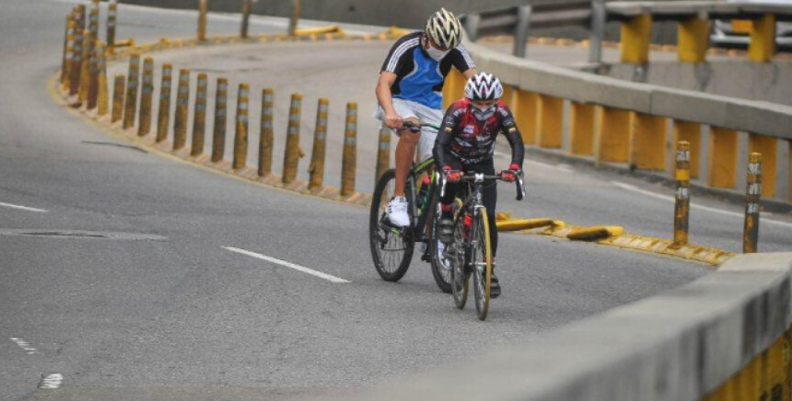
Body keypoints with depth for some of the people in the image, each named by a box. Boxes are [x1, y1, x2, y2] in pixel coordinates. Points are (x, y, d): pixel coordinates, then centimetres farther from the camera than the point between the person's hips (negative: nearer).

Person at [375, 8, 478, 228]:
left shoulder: (455, 51, -13)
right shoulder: (407, 47, -23)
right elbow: (383, 84, -33)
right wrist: (390, 113, -53)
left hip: (430, 108, 4)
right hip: (399, 102, -4)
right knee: (411, 129, -36)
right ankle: (398, 199, -31)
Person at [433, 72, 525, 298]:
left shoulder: (501, 112, -25)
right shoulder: (458, 110, -32)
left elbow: (517, 143, -32)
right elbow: (440, 145, -40)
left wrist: (514, 168, -51)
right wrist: (446, 169, -58)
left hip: (482, 164, 2)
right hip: (455, 158, -2)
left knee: (488, 217, -9)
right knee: (452, 179, -39)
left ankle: (490, 270, 3)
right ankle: (446, 217, -11)